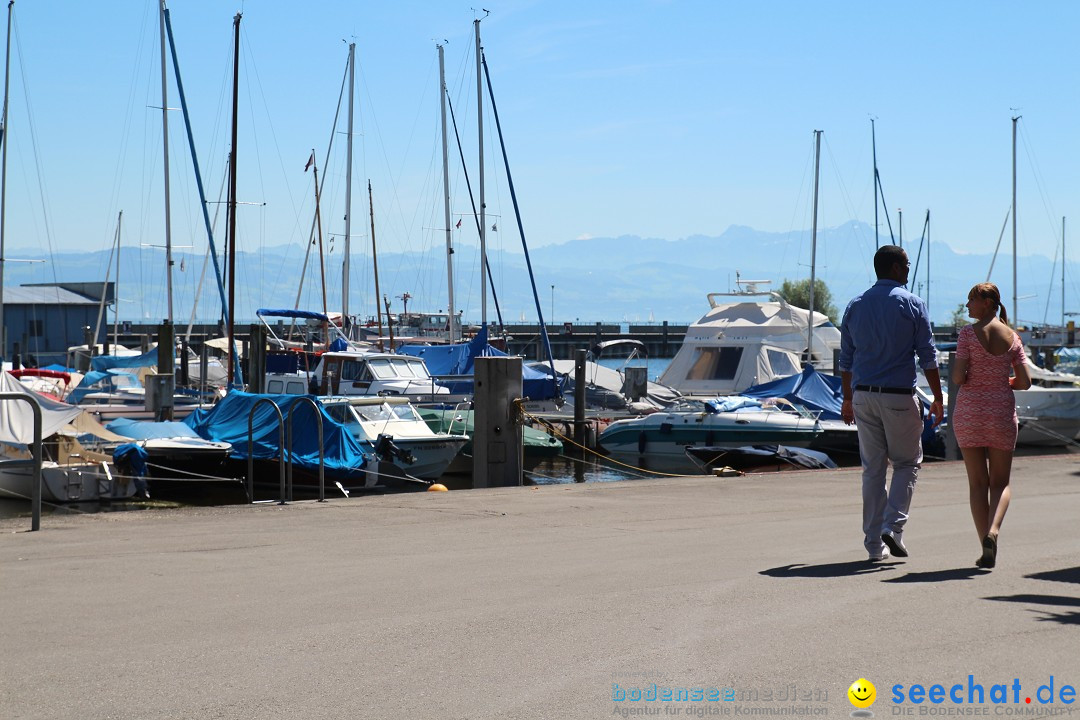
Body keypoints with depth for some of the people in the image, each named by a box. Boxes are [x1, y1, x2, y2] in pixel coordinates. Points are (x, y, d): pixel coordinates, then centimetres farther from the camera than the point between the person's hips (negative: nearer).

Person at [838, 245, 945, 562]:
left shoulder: (855, 306, 9)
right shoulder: (911, 304, -5)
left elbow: (846, 359, 11)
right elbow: (928, 356, -5)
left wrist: (848, 398, 19)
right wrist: (938, 398, 0)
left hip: (863, 395, 4)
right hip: (899, 396, -4)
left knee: (872, 469, 8)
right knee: (907, 463, 9)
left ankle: (875, 544, 9)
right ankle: (893, 526, -7)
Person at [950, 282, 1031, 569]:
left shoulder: (969, 333, -7)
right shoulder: (1012, 338, 3)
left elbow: (957, 377, -13)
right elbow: (1025, 382, 1)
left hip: (969, 410, -2)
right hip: (1002, 411, 2)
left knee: (977, 482, 7)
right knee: (1000, 482, 10)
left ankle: (985, 547, 1)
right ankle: (992, 532, -17)